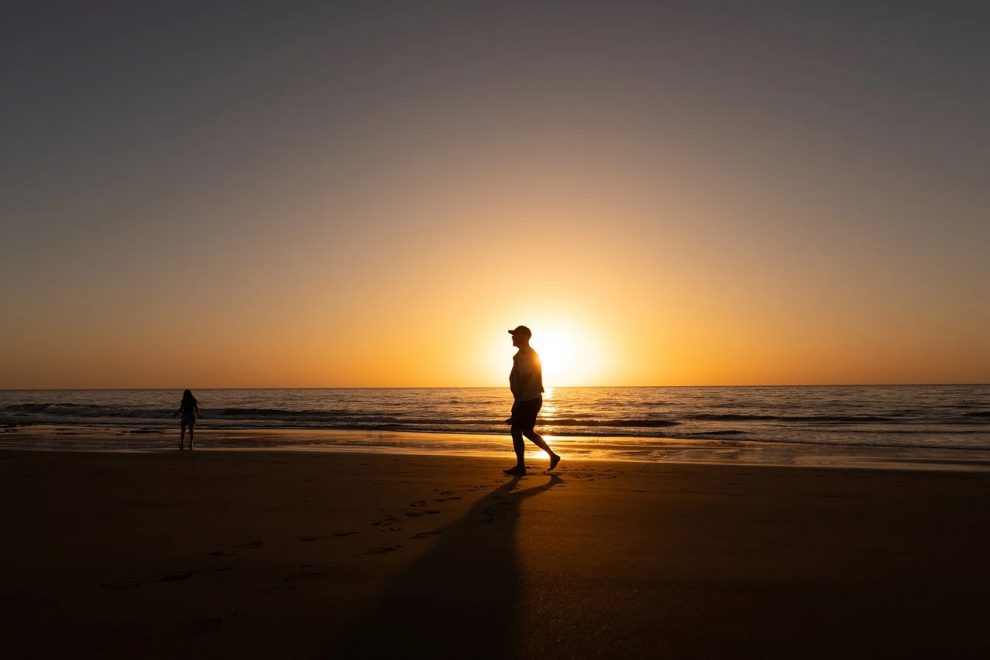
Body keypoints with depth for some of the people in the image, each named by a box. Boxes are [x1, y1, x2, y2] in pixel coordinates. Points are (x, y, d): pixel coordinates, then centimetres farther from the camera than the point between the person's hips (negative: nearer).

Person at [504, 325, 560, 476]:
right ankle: (552, 456, 18)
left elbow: (524, 380, -23)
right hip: (534, 399, 10)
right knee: (527, 431, 17)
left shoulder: (523, 355, -16)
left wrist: (517, 402, -22)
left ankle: (520, 467, 5)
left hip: (527, 401, -10)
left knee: (515, 431, -1)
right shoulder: (531, 353, 16)